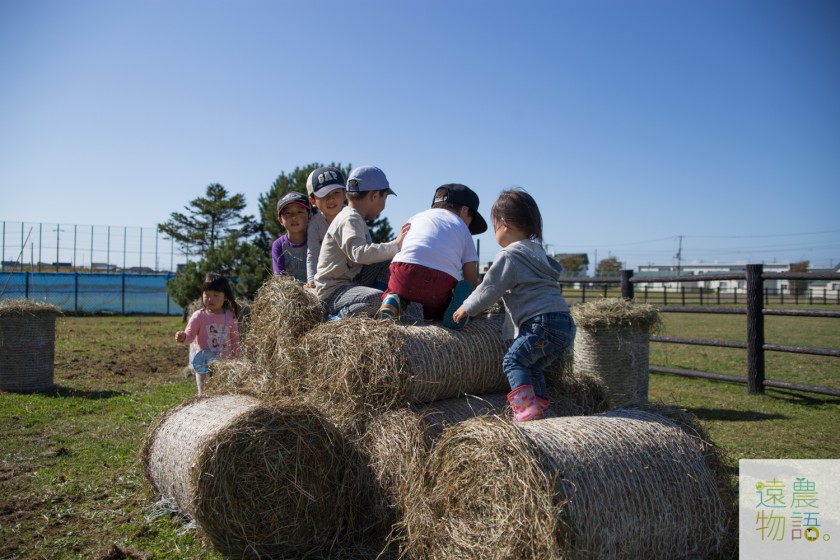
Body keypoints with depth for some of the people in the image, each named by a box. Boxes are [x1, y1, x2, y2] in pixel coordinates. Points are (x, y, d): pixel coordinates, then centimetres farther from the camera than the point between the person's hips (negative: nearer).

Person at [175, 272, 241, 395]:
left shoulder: (230, 317, -2)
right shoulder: (199, 316, -9)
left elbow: (235, 339, 8)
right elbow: (190, 335, -13)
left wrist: (236, 359, 12)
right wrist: (183, 337, -36)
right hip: (204, 366, -2)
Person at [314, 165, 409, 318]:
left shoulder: (356, 219, 16)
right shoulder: (349, 219, -16)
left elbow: (369, 253, 18)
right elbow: (360, 253, -32)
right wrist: (395, 245, -26)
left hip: (353, 281, 10)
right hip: (333, 291, -10)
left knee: (391, 260, 5)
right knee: (376, 299, -35)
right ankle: (338, 316, -14)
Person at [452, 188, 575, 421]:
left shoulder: (509, 256, -4)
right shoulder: (536, 251, 24)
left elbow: (489, 289, -4)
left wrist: (467, 308, 14)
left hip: (543, 321, -9)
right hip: (564, 324, 9)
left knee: (514, 359, -11)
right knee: (532, 366, 19)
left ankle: (526, 407, -23)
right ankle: (540, 408, 22)